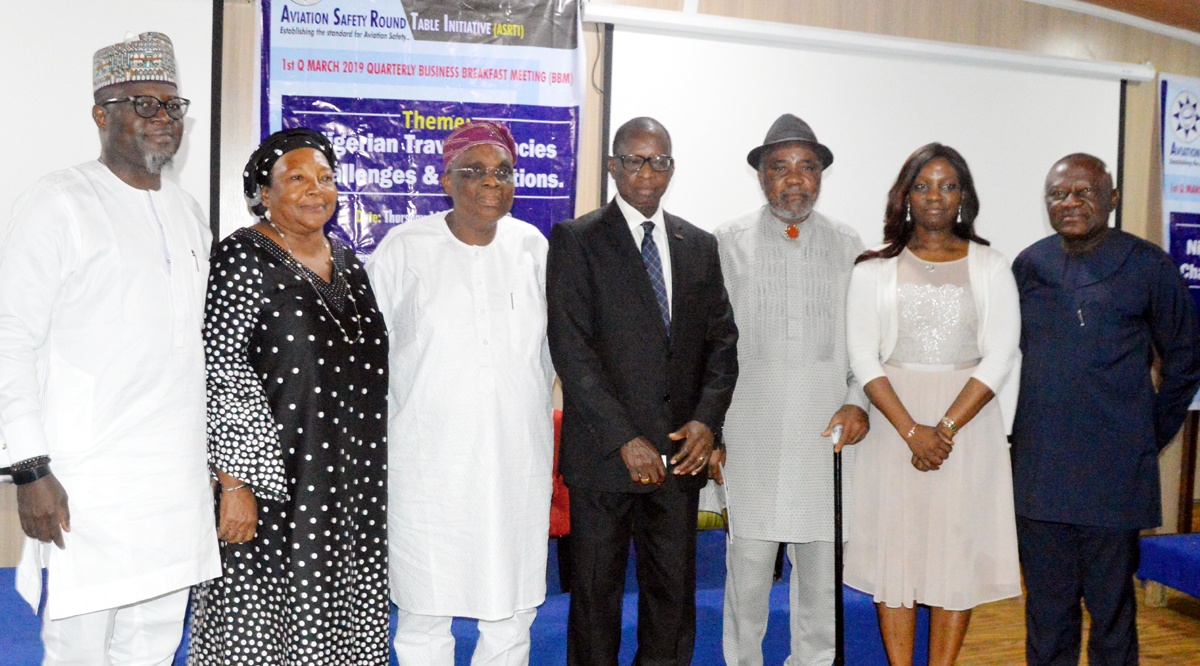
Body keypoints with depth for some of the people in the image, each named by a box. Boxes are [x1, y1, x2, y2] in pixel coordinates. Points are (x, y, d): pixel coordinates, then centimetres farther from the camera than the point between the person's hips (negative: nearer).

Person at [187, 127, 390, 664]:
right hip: (274, 482, -6)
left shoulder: (346, 261, 12)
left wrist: (368, 470, 18)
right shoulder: (245, 258, -9)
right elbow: (220, 370, -14)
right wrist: (234, 483, -19)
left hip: (350, 481, 7)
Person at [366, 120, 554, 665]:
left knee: (512, 614, 10)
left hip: (516, 457, 3)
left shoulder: (531, 246, 6)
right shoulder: (405, 247, -3)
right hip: (428, 456, -2)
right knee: (423, 614, 6)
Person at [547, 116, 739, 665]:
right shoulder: (575, 240, -2)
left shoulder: (700, 245, 12)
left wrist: (707, 419, -6)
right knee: (596, 592, 8)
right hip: (603, 454, -3)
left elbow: (722, 340, 11)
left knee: (675, 591, 9)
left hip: (679, 452, 4)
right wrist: (625, 439, -15)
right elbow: (570, 348, -10)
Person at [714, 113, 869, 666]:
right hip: (751, 430, -2)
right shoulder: (728, 242, 4)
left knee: (822, 562, 9)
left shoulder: (848, 246, 10)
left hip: (829, 431, 2)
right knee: (748, 562, 2)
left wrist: (858, 402, -3)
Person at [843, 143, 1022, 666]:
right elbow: (863, 358, -3)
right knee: (894, 547, 3)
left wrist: (945, 428, -13)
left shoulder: (990, 268, 4)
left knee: (959, 551, 3)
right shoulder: (874, 269, 3)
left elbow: (999, 358, -3)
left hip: (967, 422, 0)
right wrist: (911, 430, -13)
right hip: (894, 422, 0)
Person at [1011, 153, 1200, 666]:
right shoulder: (1029, 265, 7)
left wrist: (1152, 433, 5)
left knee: (1111, 602, 8)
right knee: (1046, 604, 11)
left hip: (1114, 473, -3)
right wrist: (1019, 430, 9)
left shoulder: (1147, 266, -1)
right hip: (1038, 468, 3)